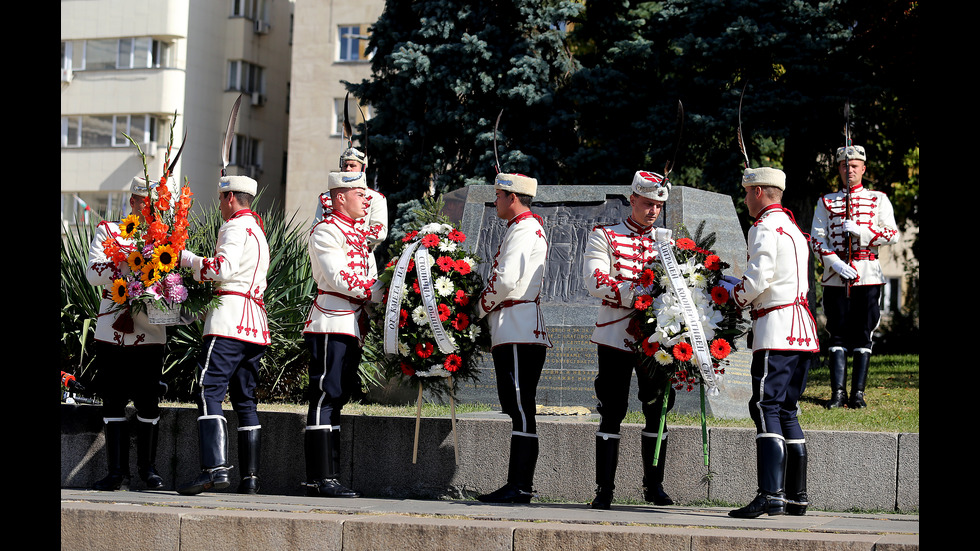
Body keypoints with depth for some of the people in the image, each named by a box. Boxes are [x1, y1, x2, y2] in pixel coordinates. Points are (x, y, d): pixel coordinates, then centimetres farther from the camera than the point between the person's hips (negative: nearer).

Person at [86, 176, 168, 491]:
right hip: (113, 331, -1)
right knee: (113, 400, 1)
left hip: (150, 332, 1)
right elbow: (93, 274, -8)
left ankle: (147, 467, 14)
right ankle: (117, 470, 7)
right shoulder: (108, 231, 5)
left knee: (148, 402, 2)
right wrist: (130, 260, -19)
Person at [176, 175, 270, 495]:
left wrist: (188, 259, -6)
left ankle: (215, 469, -27)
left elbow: (223, 268, -17)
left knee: (209, 391, -14)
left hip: (230, 319, -9)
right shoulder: (258, 231, 26)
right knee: (245, 399, 9)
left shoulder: (236, 227, -4)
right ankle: (250, 478, 6)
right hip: (255, 325, 10)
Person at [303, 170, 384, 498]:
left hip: (352, 328, 10)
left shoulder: (358, 234, 22)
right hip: (332, 326, -10)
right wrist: (378, 292, -18)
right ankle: (321, 479, -10)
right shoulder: (326, 231, -7)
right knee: (326, 400, -9)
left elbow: (370, 278, 19)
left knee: (337, 399, 9)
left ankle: (325, 478, 11)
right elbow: (338, 278, -18)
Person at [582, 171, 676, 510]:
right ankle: (604, 490, 1)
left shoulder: (667, 240, 16)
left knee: (658, 410, 5)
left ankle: (654, 485, 17)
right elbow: (595, 281, -11)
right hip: (616, 336, -3)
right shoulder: (604, 237, 4)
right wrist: (638, 293, -21)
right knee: (612, 412, -3)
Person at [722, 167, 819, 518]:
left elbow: (758, 279, -16)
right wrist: (737, 284, 20)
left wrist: (733, 295, 3)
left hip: (777, 328, -10)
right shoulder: (792, 229, 23)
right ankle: (796, 496, 13)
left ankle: (770, 495, -22)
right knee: (786, 411, 12)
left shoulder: (765, 228, -8)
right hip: (802, 329, 10)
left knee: (766, 408, -13)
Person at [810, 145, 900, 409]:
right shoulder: (826, 202, 11)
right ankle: (838, 392, 1)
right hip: (835, 276, 1)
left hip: (868, 275, 0)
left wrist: (858, 230, -15)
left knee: (863, 335, 0)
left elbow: (892, 235, -1)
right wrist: (836, 264, -13)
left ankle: (858, 393, 3)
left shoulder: (878, 199, 9)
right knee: (838, 334, -1)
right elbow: (817, 239, 3)